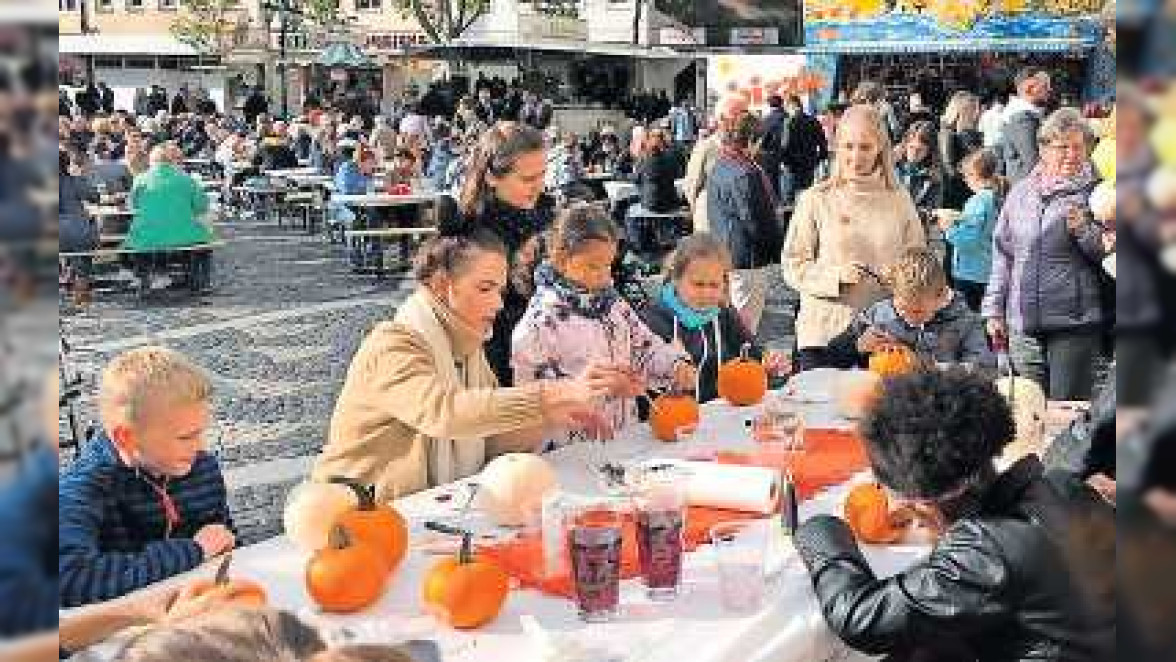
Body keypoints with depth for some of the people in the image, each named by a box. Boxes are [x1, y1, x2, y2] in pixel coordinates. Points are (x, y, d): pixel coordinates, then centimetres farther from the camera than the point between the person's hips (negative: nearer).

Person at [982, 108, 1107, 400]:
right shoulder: (1021, 193, 10)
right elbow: (1003, 253, 15)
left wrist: (1085, 230, -19)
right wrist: (994, 310, 13)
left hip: (1074, 324, -4)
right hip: (1023, 324, 4)